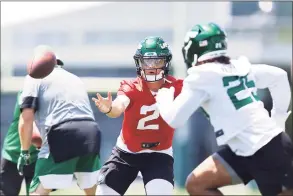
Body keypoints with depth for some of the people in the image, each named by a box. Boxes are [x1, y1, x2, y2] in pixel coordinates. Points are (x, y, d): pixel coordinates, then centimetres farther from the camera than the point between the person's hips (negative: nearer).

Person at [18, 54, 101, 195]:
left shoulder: (35, 77, 14)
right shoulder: (75, 79, 33)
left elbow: (26, 118, 2)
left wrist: (24, 151, 12)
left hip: (62, 136, -6)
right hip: (91, 134, 6)